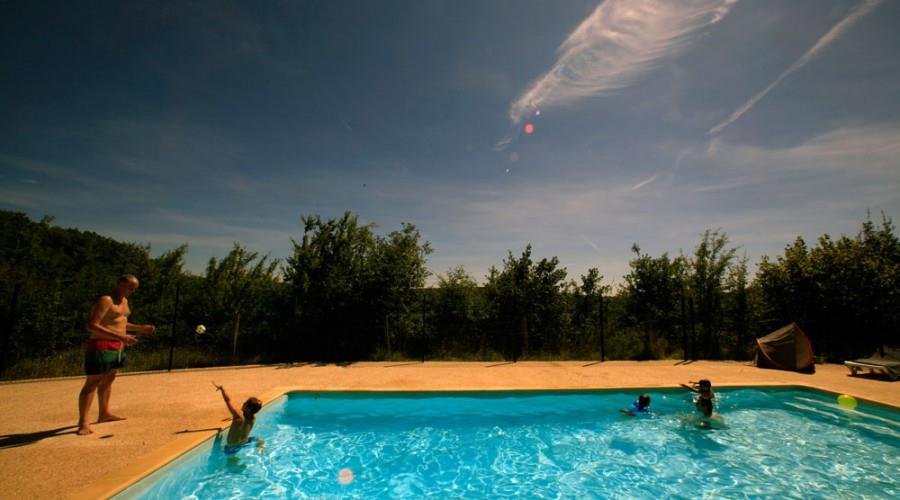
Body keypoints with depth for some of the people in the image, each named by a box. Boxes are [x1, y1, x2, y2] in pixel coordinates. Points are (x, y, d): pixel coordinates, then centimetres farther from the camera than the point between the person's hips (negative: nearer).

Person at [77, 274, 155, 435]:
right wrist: (120, 337, -30)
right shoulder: (105, 300, -15)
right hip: (101, 347, -9)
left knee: (108, 380, 18)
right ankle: (83, 422, -3)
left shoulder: (124, 301, 14)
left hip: (117, 348, 9)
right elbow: (91, 326, -24)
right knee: (92, 383, -6)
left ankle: (104, 413, 30)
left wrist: (141, 328, 18)